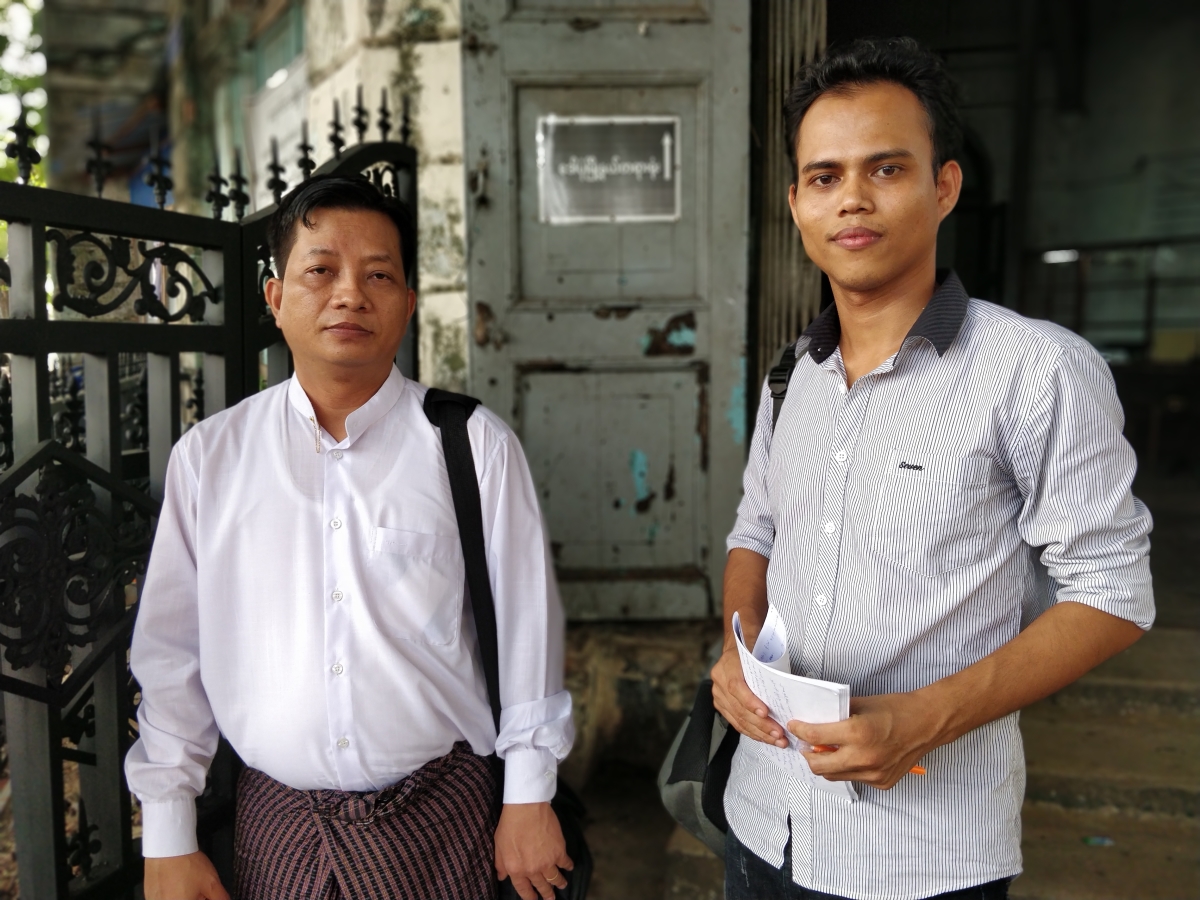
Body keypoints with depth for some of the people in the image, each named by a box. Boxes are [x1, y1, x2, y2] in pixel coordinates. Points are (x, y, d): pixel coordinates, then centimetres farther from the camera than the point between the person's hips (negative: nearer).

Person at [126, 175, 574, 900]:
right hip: (274, 822, 2)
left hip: (437, 818, -1)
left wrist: (529, 800, 0)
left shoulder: (477, 446, -9)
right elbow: (171, 651, 2)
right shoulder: (208, 457, -3)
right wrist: (168, 841, 5)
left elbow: (527, 626, -5)